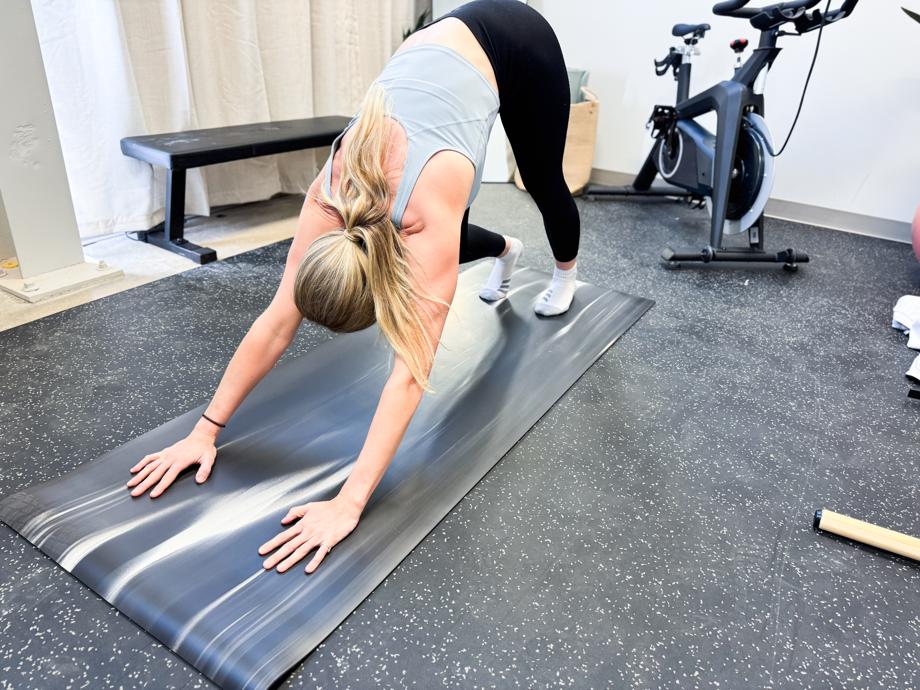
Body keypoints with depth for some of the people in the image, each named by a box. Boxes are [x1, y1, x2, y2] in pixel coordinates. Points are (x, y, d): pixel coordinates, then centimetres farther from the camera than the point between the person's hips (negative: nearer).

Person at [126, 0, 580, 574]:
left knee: (543, 180, 19)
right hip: (437, 49, 4)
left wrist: (350, 503, -45)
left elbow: (412, 370, -43)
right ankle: (504, 251, 42)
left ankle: (565, 278, 50)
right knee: (454, 245, 6)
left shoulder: (427, 210, -41)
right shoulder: (328, 203, -28)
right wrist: (206, 429, -23)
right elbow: (276, 323, -23)